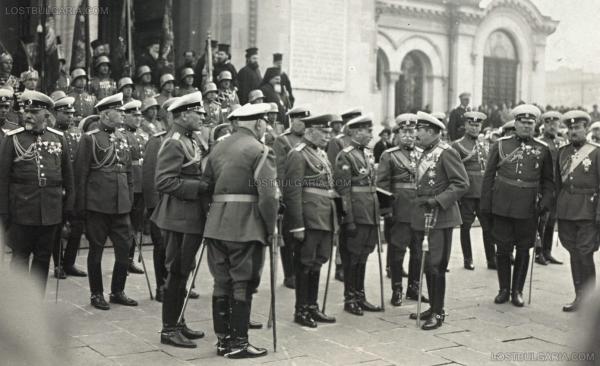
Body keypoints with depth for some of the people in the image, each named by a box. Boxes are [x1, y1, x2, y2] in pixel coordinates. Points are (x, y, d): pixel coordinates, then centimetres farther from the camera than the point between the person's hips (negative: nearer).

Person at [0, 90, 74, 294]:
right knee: (20, 258, 6)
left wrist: (68, 207, 8)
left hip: (51, 213, 3)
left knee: (43, 259, 10)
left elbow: (68, 176, 11)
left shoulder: (58, 138, 5)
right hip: (22, 212, -2)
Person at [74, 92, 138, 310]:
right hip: (97, 204, -5)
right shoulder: (90, 139, -6)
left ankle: (118, 292, 21)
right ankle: (97, 294, 18)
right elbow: (80, 175, -7)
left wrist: (130, 200, 11)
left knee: (124, 248, 6)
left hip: (121, 205, 6)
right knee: (96, 249, 6)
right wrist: (81, 206, -8)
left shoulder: (122, 139, 11)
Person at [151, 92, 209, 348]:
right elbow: (164, 181, -23)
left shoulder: (190, 140, 15)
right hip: (179, 218, -10)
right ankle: (169, 330, 7)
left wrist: (205, 186, 7)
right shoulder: (174, 143, -15)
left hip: (192, 218, 10)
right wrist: (200, 187, -23)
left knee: (182, 272, 16)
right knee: (177, 273, -2)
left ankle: (177, 322, 27)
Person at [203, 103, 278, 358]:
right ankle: (238, 343, 6)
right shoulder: (260, 151, -7)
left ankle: (222, 340, 19)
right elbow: (268, 196, -14)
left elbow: (207, 186, 13)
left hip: (216, 226, 7)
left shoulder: (218, 148, 14)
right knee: (243, 285, 1)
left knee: (222, 283, 12)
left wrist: (216, 218, 17)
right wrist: (270, 230, -4)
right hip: (246, 228, -6)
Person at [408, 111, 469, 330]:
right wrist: (421, 202, 13)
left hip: (439, 217, -8)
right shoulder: (425, 154, 14)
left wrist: (438, 200, -21)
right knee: (426, 264, 13)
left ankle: (438, 313, 4)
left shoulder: (446, 152, -11)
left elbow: (462, 184, -15)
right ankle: (432, 307, 24)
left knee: (435, 265, -5)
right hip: (422, 216, 8)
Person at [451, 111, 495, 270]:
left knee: (489, 225, 4)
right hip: (467, 193, -5)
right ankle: (467, 259, 14)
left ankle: (491, 259, 12)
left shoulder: (484, 146, 15)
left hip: (484, 192, 5)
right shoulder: (457, 145, -3)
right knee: (465, 226, 3)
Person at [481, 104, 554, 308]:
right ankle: (504, 290, 19)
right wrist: (485, 203, -1)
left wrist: (546, 200, -5)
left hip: (528, 208, 1)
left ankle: (517, 291, 19)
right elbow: (489, 175, 4)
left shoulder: (543, 149, 5)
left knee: (523, 250, 7)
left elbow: (548, 180, 10)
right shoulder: (501, 145, 3)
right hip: (502, 205, 0)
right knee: (503, 249, 5)